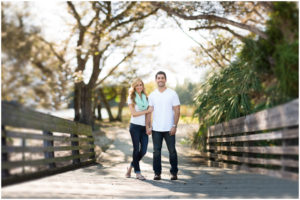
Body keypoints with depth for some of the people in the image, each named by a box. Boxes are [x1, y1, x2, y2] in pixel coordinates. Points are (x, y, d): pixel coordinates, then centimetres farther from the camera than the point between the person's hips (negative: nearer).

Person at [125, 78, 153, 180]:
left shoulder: (145, 97, 13)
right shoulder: (131, 98, 0)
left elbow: (148, 113, 14)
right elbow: (133, 113, -9)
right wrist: (147, 111, -10)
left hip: (144, 127, 4)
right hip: (135, 126, -4)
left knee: (143, 150, 1)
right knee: (136, 149, -1)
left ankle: (131, 167, 22)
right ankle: (137, 172, 7)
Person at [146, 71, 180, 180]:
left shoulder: (172, 94, 1)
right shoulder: (152, 95, 9)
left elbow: (177, 111, -2)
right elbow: (149, 112, 8)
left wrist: (174, 126, -11)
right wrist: (147, 126, -2)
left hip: (169, 129, -2)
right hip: (156, 129, 2)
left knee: (172, 151, 1)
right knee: (156, 151, 3)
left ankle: (174, 172, 10)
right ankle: (157, 173, 10)